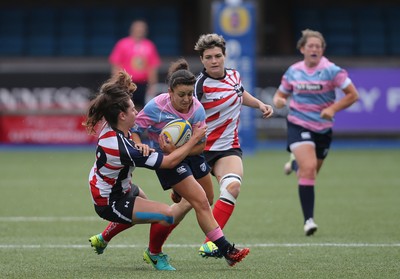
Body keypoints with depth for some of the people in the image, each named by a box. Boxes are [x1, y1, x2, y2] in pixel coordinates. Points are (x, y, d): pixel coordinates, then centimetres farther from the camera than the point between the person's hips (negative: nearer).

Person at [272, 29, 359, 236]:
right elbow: (281, 94, 11)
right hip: (299, 124, -1)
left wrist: (333, 108, -22)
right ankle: (308, 219, -19)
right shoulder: (293, 71, -1)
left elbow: (353, 95, -9)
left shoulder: (331, 70, -9)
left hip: (323, 128, 1)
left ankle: (295, 163, 55)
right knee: (308, 168, -22)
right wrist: (278, 101, -13)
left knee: (310, 171, 16)